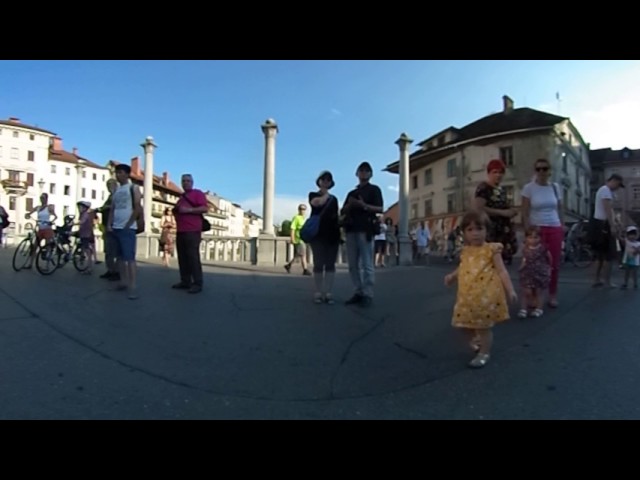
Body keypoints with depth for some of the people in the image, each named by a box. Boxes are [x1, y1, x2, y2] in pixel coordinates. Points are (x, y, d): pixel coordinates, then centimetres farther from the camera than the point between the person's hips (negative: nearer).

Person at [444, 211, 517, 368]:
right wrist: (452, 276, 7)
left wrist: (510, 290, -12)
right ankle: (477, 338, 45)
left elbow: (502, 271, -7)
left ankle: (484, 353, 23)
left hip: (486, 296, -5)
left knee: (484, 326, 5)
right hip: (467, 296, 6)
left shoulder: (491, 250, -7)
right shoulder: (465, 251, 8)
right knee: (466, 324, 15)